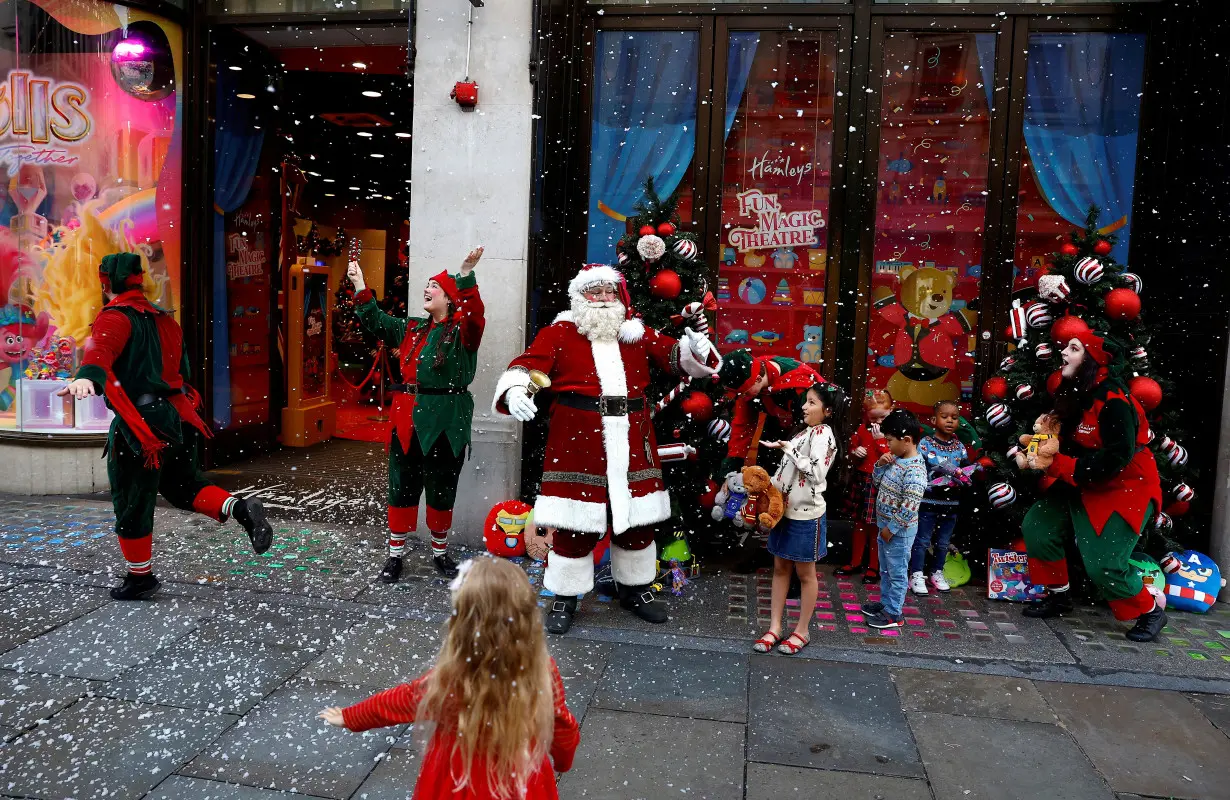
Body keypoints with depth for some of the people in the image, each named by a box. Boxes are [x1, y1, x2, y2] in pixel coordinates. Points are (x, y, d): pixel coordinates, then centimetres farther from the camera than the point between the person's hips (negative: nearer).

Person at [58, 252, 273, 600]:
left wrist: (87, 376, -51)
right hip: (177, 417, 8)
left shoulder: (115, 317, -8)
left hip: (140, 425, -7)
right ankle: (240, 509, -6)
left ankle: (140, 578, 19)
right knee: (184, 486, 20)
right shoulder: (162, 318, 17)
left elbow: (101, 348, -32)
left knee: (132, 504, 7)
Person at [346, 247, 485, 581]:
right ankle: (395, 554, 21)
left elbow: (473, 313, -25)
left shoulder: (463, 331, -4)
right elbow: (376, 321, 21)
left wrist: (466, 274, -39)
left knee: (442, 490, 7)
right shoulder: (412, 329, 14)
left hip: (445, 422, -5)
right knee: (402, 487, 9)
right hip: (408, 419, 5)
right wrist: (359, 284, 14)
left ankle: (440, 553, 25)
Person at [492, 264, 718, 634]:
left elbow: (674, 354, 8)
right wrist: (514, 390, -30)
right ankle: (564, 597, 18)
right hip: (578, 441, -4)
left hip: (631, 442, 4)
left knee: (637, 519, 13)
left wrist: (694, 349, -15)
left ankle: (636, 589, 33)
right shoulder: (559, 333, 1)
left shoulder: (637, 335, 13)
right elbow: (528, 363, -9)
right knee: (575, 523, 1)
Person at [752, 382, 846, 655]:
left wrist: (789, 450, -21)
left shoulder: (822, 434, -15)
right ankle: (775, 627, 20)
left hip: (806, 514, -8)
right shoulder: (806, 432, 10)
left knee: (805, 573, 6)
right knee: (780, 568, 12)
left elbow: (816, 472, -26)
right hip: (786, 509, 8)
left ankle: (802, 631, 19)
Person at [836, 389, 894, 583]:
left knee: (876, 526, 4)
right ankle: (855, 562, 29)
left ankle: (874, 566, 19)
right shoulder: (862, 429, 4)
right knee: (859, 524, 15)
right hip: (862, 481, 5)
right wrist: (855, 452, -5)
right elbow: (852, 447, 17)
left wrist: (880, 439, -23)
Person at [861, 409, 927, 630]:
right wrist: (880, 465, -3)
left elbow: (909, 507, -27)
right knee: (885, 569, 22)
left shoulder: (914, 470, -25)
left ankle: (893, 614, 15)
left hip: (899, 530, -9)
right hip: (886, 525, 9)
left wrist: (891, 528, -20)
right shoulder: (896, 460, 3)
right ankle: (885, 603, 37)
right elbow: (877, 481, 16)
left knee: (897, 572, 5)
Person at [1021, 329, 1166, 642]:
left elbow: (1118, 456, -29)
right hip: (1082, 486, 9)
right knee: (1036, 528, 2)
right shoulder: (1074, 395, 3)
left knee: (1103, 564, -13)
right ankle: (1058, 597, 21)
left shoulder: (1113, 401, -25)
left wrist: (1063, 466, -24)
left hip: (1124, 489, -9)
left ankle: (1150, 612, 15)